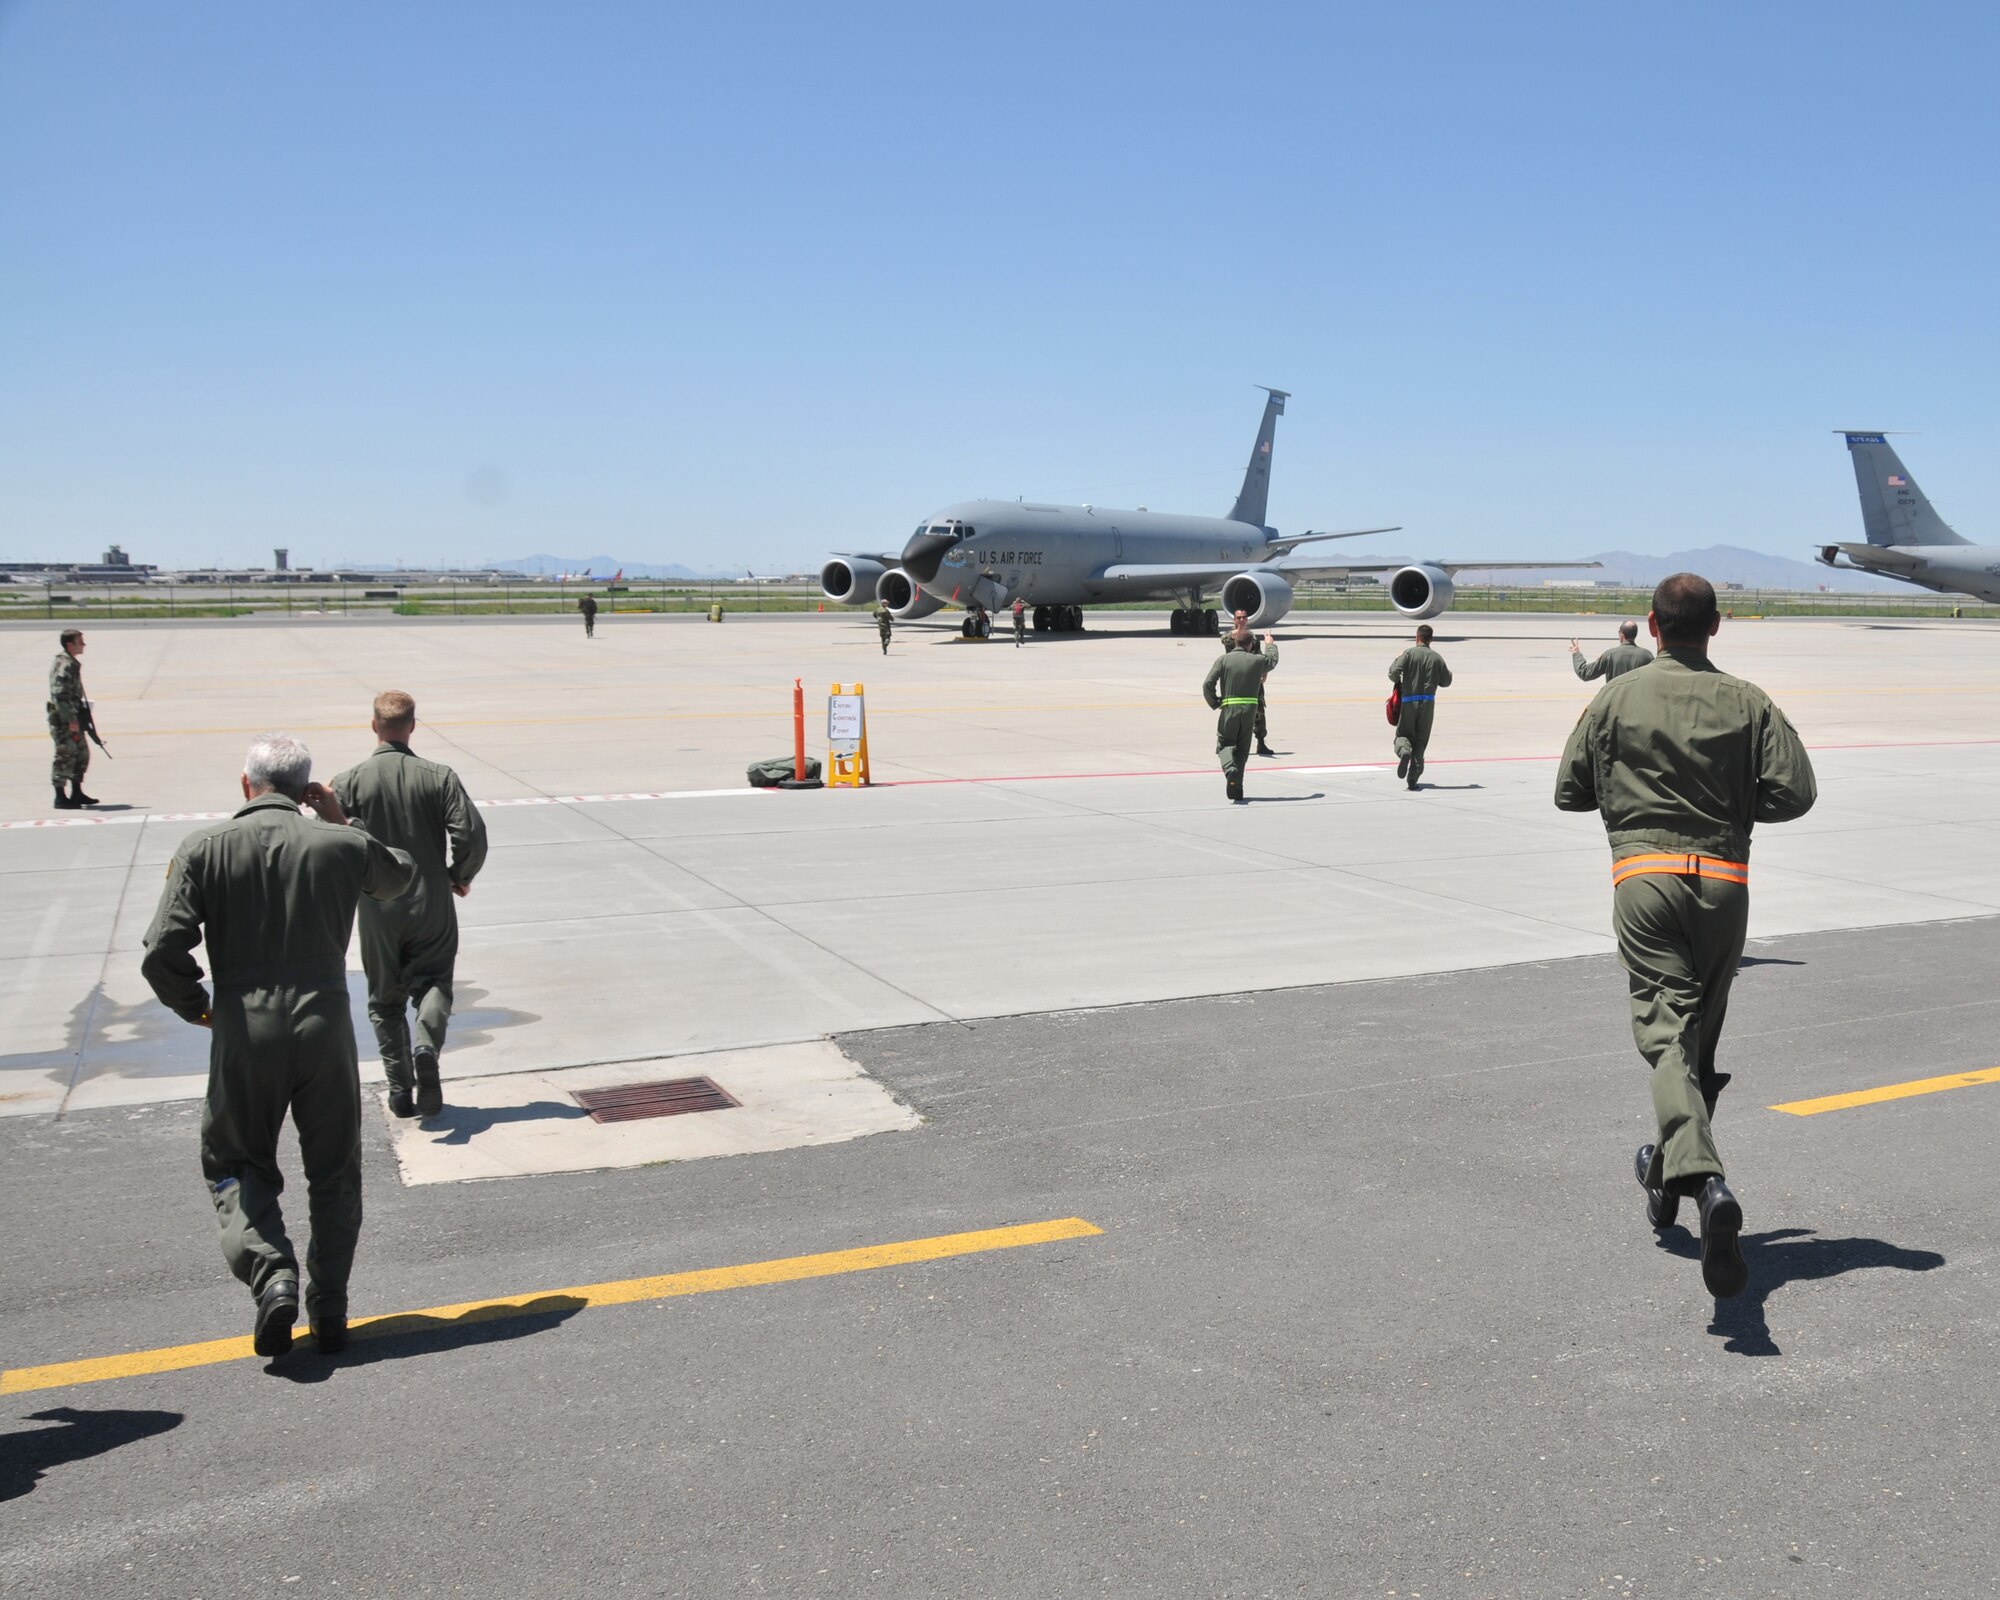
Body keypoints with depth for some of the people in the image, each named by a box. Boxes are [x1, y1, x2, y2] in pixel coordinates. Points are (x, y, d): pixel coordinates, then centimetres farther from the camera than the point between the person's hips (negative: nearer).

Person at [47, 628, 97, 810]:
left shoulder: (72, 663, 14)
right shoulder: (64, 665, -18)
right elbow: (60, 694, -24)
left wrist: (78, 717, 22)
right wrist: (71, 720, -24)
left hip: (72, 717, 10)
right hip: (63, 719, -10)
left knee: (82, 753, 15)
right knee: (65, 756, -5)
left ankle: (77, 794, 23)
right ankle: (61, 798, 1)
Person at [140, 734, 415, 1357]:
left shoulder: (204, 849, -4)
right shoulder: (340, 844, 0)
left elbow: (162, 953, -10)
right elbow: (401, 874, 23)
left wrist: (195, 1007, 8)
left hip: (243, 1033, -1)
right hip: (326, 1029, 1)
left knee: (236, 1164, 18)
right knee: (334, 1171, 16)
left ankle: (272, 1274, -4)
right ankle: (329, 1307, 19)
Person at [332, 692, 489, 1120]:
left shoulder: (349, 782, -6)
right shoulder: (439, 777, -6)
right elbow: (472, 834, -12)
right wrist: (461, 876, 6)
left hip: (377, 911, 1)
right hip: (432, 905, 0)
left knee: (385, 999, 14)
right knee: (433, 981, 13)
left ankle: (401, 1091, 12)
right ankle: (427, 1045, -17)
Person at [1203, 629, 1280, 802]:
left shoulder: (1223, 659, -2)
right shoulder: (1256, 660, 6)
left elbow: (1208, 684, -9)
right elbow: (1272, 660, 30)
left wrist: (1214, 703, 6)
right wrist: (1270, 644, 50)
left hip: (1229, 709, -2)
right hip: (1250, 709, 2)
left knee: (1224, 744, 9)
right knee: (1242, 748, 11)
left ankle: (1230, 768, -24)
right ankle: (1237, 790, 11)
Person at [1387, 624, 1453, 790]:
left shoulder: (1409, 653, -4)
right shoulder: (1437, 658, 4)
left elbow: (1394, 672, -14)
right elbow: (1446, 682, 9)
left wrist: (1397, 681, 8)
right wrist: (1449, 672, 31)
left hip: (1409, 701, -2)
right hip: (1428, 702, 2)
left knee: (1403, 734, 10)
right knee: (1421, 740, 8)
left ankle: (1404, 751, -26)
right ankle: (1413, 778, -2)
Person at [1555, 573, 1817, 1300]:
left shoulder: (1616, 699, 1)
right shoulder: (1747, 702, 3)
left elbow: (1570, 792, 5)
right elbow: (1794, 794, -2)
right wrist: (1733, 802, 16)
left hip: (1644, 878, -2)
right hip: (1723, 881, 2)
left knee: (1665, 1031, -9)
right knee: (1702, 1033, 17)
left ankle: (1704, 1178, -31)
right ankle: (1668, 1176, 31)